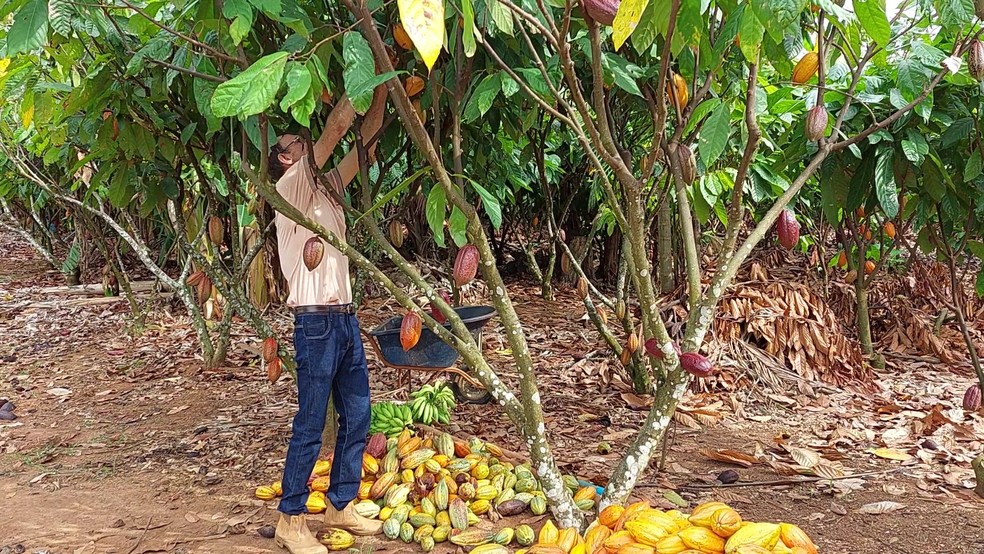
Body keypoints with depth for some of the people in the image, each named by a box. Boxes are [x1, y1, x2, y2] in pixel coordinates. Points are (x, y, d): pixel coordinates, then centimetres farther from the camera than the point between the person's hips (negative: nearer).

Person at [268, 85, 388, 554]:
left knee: (356, 417, 11)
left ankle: (341, 506, 23)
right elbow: (336, 128, -12)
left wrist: (381, 86, 9)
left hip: (345, 319, 8)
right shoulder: (290, 189, -5)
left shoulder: (326, 188, 17)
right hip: (316, 323, -8)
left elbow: (365, 138, 15)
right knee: (310, 427, -4)